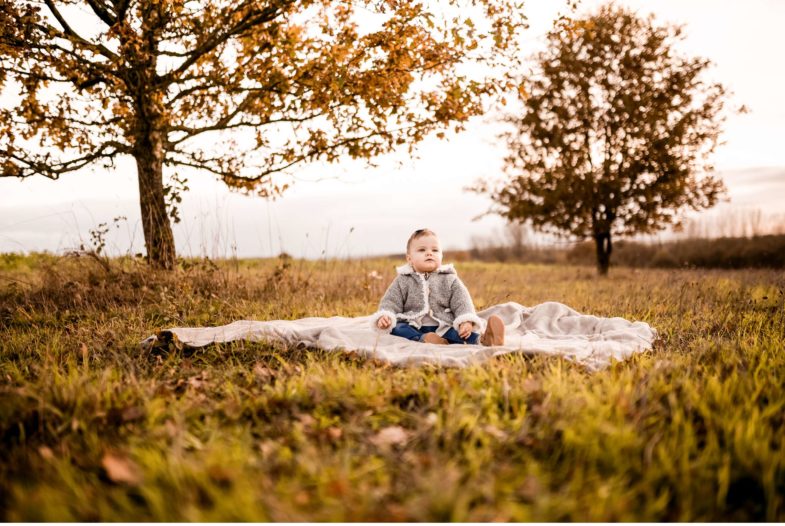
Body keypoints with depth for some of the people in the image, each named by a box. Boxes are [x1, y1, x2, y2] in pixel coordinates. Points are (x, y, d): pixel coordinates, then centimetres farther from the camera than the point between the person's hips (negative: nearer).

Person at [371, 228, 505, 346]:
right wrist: (385, 316, -17)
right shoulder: (402, 281, 10)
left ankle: (483, 339, -53)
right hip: (414, 329, 0)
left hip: (444, 328, 0)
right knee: (396, 328, -30)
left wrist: (466, 321, -20)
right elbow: (391, 302, 6)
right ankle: (422, 340, -53)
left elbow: (461, 302, -1)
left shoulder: (450, 280, 9)